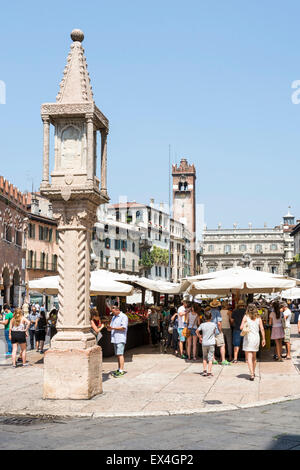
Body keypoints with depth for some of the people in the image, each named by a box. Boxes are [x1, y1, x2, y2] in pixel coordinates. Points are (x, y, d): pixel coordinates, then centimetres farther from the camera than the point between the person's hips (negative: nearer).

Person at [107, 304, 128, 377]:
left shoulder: (124, 317, -6)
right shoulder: (114, 317, 21)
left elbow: (123, 327, -15)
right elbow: (111, 327, 22)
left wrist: (113, 328, -18)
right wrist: (109, 328, -2)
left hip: (120, 339, -8)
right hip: (114, 339, 8)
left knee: (120, 354, -12)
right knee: (117, 355, 9)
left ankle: (121, 371, -13)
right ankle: (119, 369, 14)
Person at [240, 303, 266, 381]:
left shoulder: (246, 317, -5)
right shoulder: (258, 318, 3)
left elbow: (241, 328, -11)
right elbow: (262, 329, 0)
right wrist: (263, 339, 5)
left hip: (248, 337, -4)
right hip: (256, 338, 4)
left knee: (249, 357, -4)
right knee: (254, 357, 20)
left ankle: (252, 374, -16)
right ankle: (253, 372, 31)